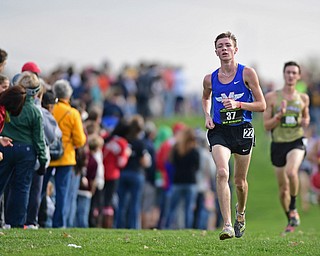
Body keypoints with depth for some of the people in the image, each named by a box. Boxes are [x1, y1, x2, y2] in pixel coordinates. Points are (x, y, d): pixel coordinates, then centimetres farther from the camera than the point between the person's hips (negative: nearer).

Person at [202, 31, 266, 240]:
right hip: (219, 130, 1)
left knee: (240, 181, 9)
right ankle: (227, 226, -27)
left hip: (242, 130, -1)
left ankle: (241, 213, 44)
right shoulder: (210, 79, 5)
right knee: (222, 173, -23)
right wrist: (207, 116, 9)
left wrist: (238, 105, -16)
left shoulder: (247, 73, -3)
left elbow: (261, 105, -2)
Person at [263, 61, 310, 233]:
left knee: (291, 172, -31)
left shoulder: (303, 98, 6)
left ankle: (293, 209, -12)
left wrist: (306, 121, 2)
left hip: (296, 143, -1)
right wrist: (280, 115, -17)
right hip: (278, 144, 1)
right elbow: (266, 125, 0)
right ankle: (290, 220, 28)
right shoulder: (271, 97, 1)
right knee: (283, 187, 7)